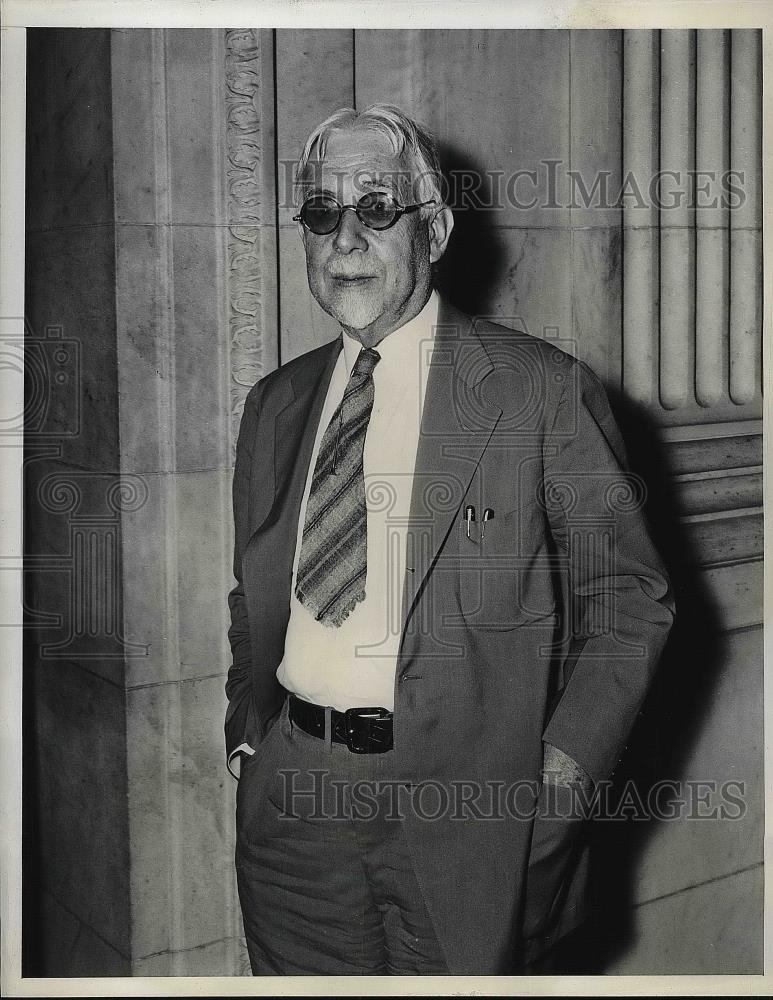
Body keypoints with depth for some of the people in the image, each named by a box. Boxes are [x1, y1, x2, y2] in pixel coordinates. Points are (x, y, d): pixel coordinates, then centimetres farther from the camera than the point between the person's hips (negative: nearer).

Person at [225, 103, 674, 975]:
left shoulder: (541, 390, -6)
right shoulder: (275, 405, 8)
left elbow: (627, 602, -4)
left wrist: (557, 780, -12)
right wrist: (247, 739, 5)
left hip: (462, 806, -3)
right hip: (290, 801, 4)